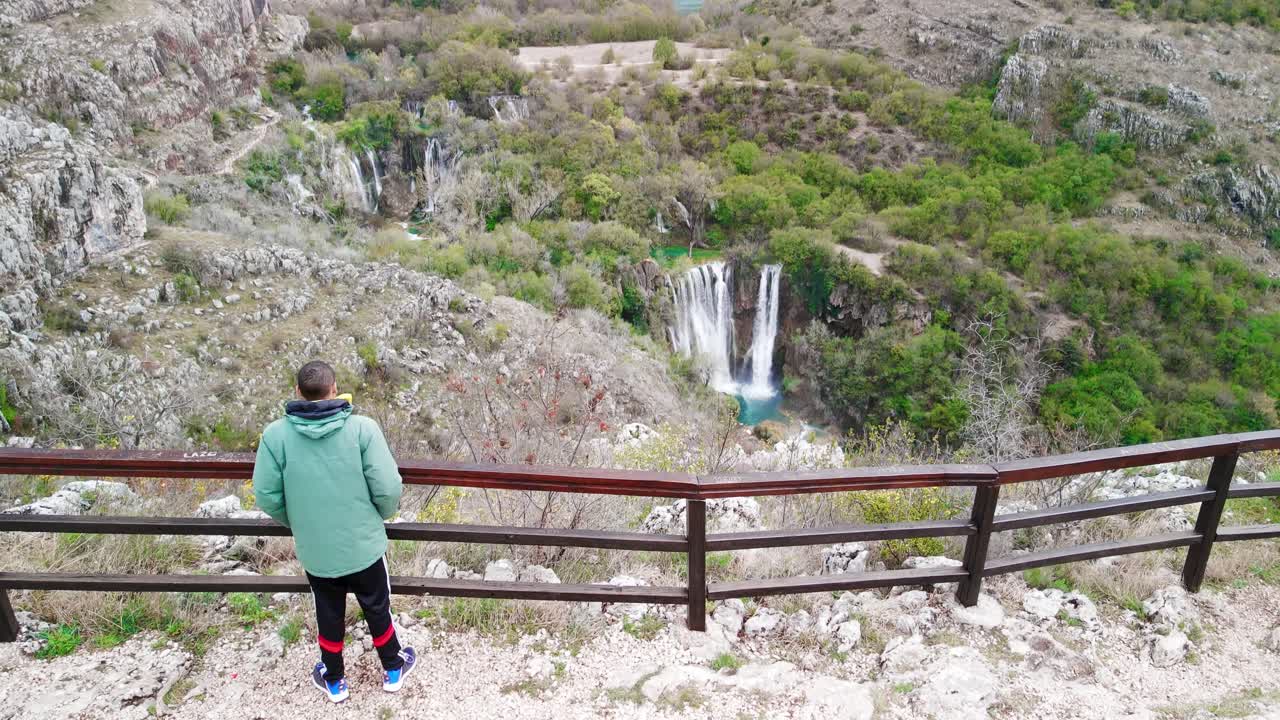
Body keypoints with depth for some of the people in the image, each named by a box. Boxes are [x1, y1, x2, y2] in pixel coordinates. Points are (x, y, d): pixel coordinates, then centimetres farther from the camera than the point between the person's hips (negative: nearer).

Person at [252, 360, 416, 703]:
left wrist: (297, 522, 11)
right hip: (364, 545, -1)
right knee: (377, 608, 22)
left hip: (314, 551, 1)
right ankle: (393, 670, 43)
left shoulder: (275, 434, -14)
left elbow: (266, 496, -9)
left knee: (329, 615, 24)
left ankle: (334, 680, 44)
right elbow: (388, 488, -19)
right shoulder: (363, 427, -19)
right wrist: (381, 515, 4)